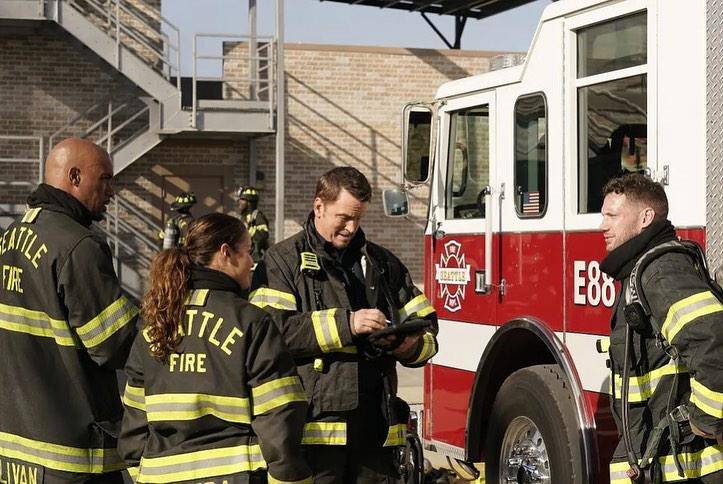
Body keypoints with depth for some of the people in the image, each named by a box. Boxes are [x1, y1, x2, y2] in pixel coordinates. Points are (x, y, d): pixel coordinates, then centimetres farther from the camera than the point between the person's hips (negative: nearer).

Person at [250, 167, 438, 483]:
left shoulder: (381, 263, 19)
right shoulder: (284, 261, 3)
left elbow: (425, 326, 19)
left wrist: (411, 345, -4)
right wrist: (345, 324, -17)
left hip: (375, 427, 5)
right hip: (314, 424, -4)